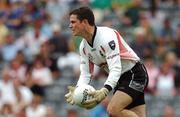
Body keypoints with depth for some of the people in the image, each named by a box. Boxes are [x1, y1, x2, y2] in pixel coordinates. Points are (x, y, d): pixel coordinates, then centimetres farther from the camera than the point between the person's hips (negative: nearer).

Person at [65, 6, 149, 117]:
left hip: (135, 74, -8)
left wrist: (104, 92, -46)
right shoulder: (83, 47, 2)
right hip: (121, 80, 8)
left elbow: (116, 69, -32)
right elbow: (86, 74, 3)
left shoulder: (107, 36, -25)